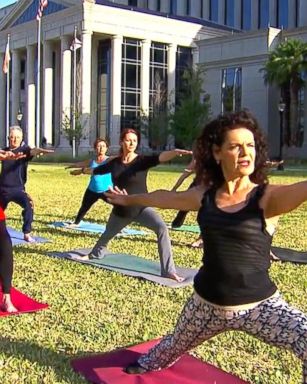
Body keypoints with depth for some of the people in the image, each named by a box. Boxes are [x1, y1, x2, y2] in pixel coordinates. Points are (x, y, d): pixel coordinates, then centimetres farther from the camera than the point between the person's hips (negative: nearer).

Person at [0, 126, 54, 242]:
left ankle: (27, 234, -16)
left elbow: (33, 151, -30)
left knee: (28, 205, -28)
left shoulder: (24, 149, -7)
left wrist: (42, 150, -51)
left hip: (18, 188, -4)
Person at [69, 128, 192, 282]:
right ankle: (95, 254, 62)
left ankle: (168, 271, -26)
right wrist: (83, 171, 35)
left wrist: (176, 152, -53)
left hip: (141, 208, -4)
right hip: (120, 210, 4)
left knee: (161, 228, -30)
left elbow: (160, 157, -34)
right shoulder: (114, 163, -2)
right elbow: (97, 170, 18)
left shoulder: (142, 160, -13)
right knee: (107, 235, 27)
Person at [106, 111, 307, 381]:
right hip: (207, 304, 4)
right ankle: (146, 365, 67)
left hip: (260, 306, -4)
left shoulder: (267, 197, -16)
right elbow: (164, 198, 16)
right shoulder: (205, 195, -3)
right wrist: (129, 199, 32)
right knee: (174, 347, 29)